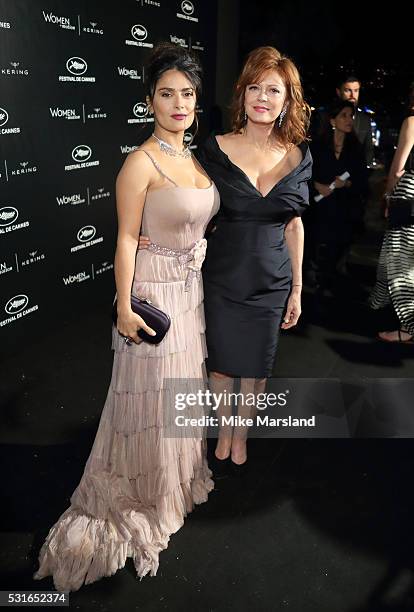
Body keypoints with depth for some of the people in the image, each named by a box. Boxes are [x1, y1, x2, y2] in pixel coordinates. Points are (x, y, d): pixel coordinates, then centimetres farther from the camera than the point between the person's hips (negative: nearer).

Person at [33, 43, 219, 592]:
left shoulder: (195, 157, 8)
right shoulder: (140, 163, -15)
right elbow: (127, 238, -15)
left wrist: (203, 282, 17)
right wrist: (125, 307, -17)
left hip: (192, 286, 8)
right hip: (154, 287, -8)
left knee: (182, 382, 21)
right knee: (149, 394, 4)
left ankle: (178, 474, 44)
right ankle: (138, 492, 27)